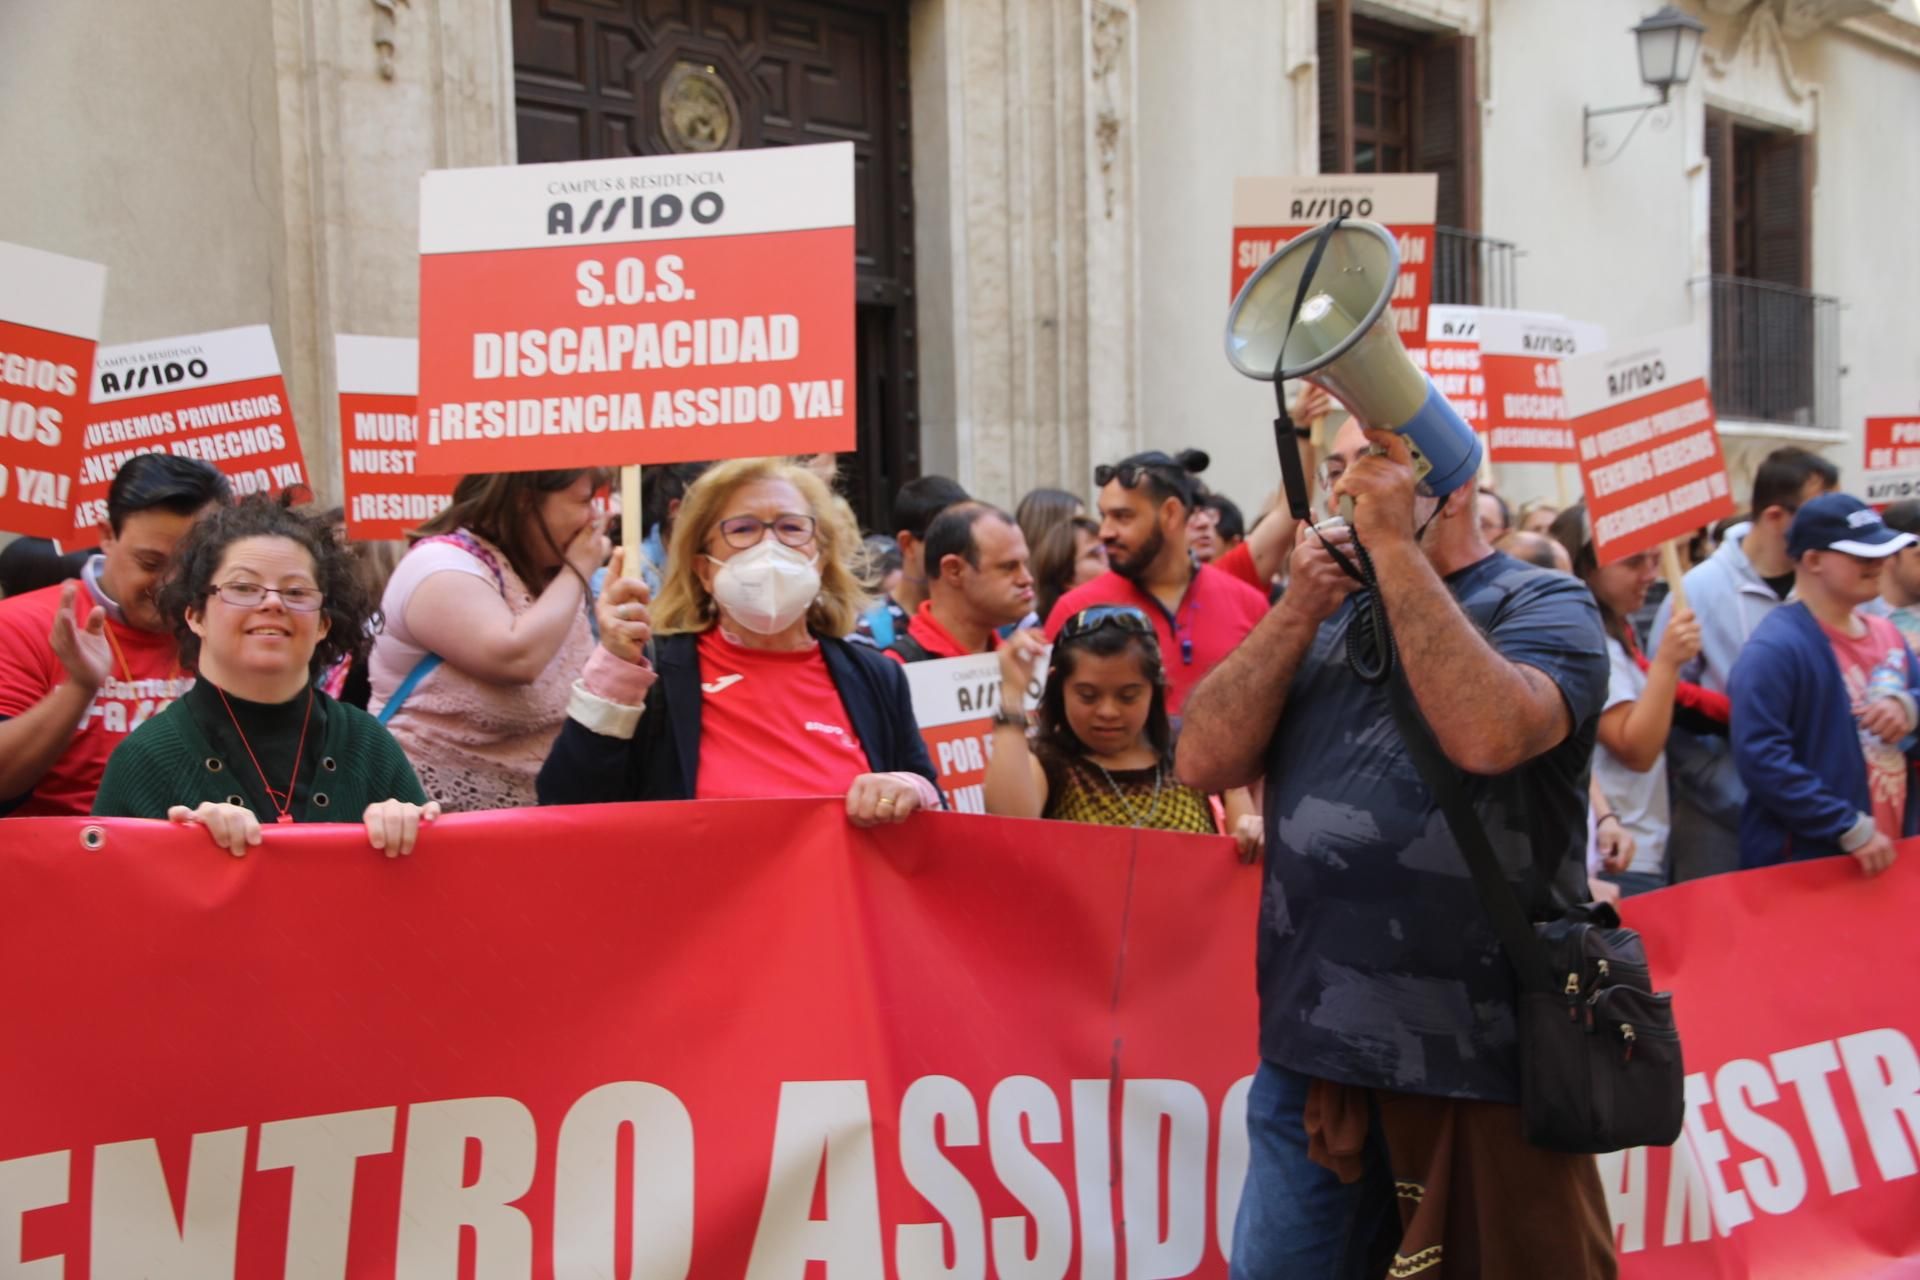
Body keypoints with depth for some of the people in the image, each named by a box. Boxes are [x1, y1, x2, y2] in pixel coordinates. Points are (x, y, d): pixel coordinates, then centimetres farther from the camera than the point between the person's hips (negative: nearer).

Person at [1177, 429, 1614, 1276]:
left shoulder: (1543, 604, -3)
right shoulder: (1328, 610, 13)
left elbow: (1487, 735, -25)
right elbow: (1202, 762, 2)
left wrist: (1394, 545, -19)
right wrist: (1298, 611, -8)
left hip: (1482, 1059, -4)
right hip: (1310, 1050, 5)